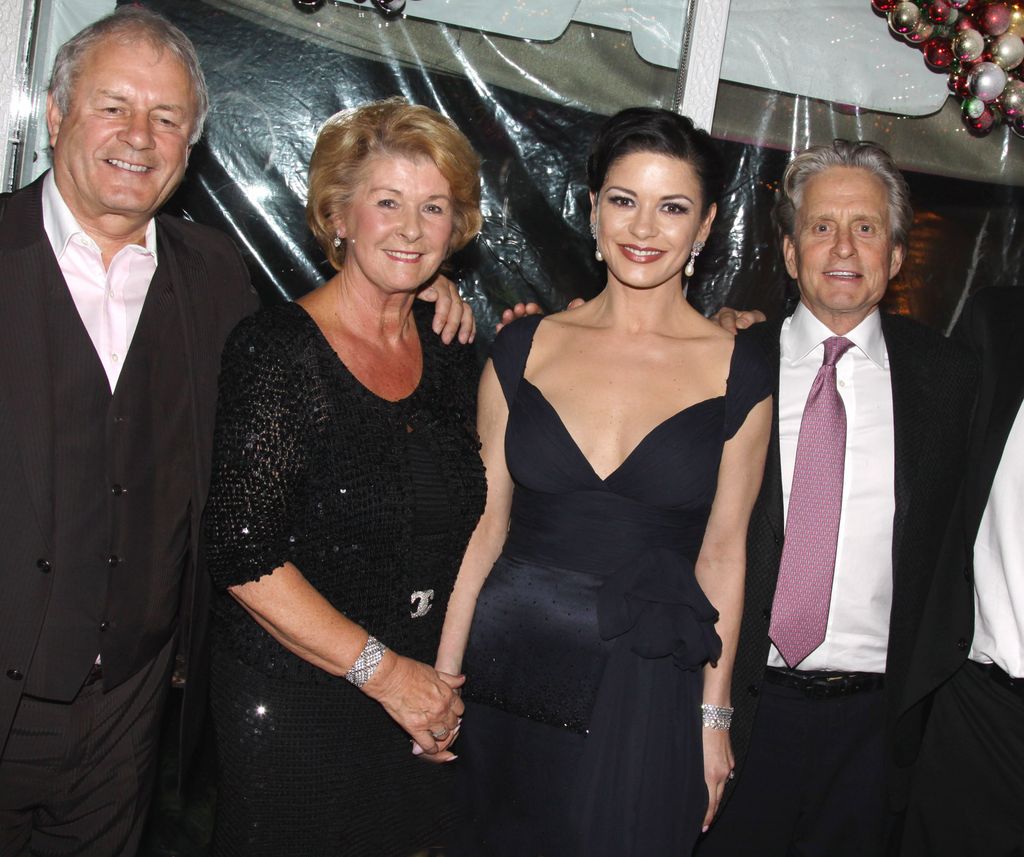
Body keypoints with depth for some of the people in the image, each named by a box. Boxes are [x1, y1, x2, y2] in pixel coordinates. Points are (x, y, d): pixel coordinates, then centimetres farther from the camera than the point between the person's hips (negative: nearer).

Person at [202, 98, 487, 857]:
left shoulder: (450, 353, 4)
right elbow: (246, 558, -18)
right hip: (287, 706, -5)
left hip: (416, 703, 5)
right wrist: (384, 671, -14)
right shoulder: (278, 351, -14)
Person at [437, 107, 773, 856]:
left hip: (648, 689, -1)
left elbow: (721, 554, 1)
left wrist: (713, 717, 2)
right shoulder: (525, 347, 0)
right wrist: (442, 679, 2)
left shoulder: (736, 374, -3)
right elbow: (485, 522, 3)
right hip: (508, 670, 2)